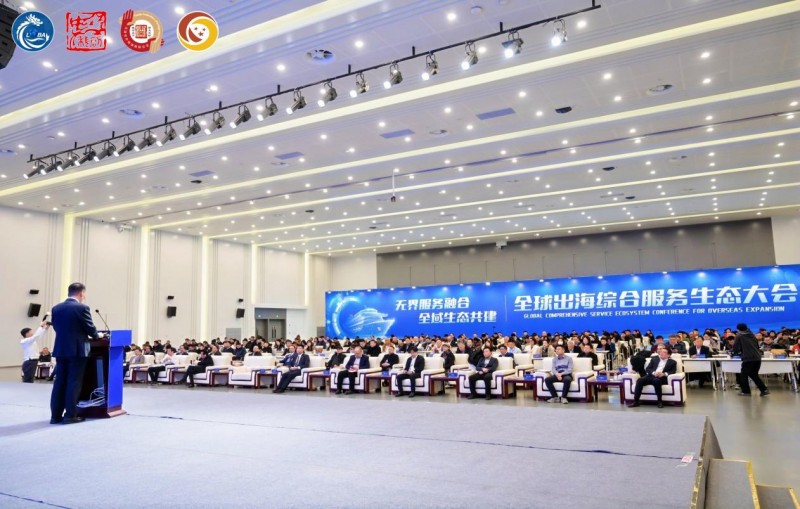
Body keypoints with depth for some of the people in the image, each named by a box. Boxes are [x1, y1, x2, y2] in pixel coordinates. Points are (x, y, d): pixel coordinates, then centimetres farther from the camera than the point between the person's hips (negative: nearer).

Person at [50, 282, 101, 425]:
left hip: (60, 350, 6)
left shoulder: (56, 308, 8)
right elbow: (90, 328, -8)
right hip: (77, 350, -6)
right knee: (74, 382, -1)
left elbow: (56, 328, 14)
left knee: (59, 382, 9)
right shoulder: (82, 308, -11)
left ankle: (56, 415, 12)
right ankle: (70, 415, 1)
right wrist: (97, 335, 14)